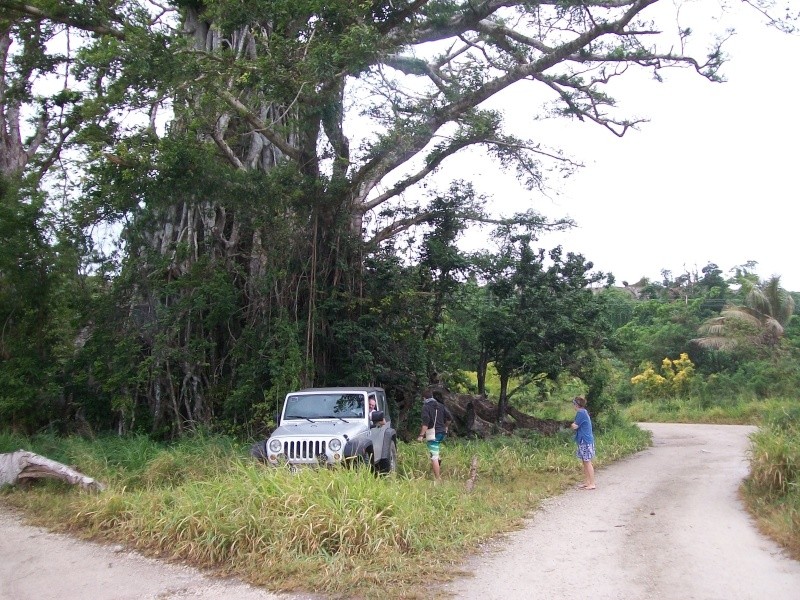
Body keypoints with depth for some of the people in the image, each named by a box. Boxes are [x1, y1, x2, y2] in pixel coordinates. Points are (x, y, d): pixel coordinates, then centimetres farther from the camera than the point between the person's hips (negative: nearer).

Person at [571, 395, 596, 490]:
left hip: (585, 441, -10)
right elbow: (578, 425, 14)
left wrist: (573, 424, 6)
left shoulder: (580, 413, -16)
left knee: (587, 462, -5)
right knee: (585, 462, 14)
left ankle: (592, 484, -1)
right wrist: (575, 424, -4)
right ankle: (586, 482, 20)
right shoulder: (584, 412, 14)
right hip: (585, 440, 10)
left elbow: (574, 426, -14)